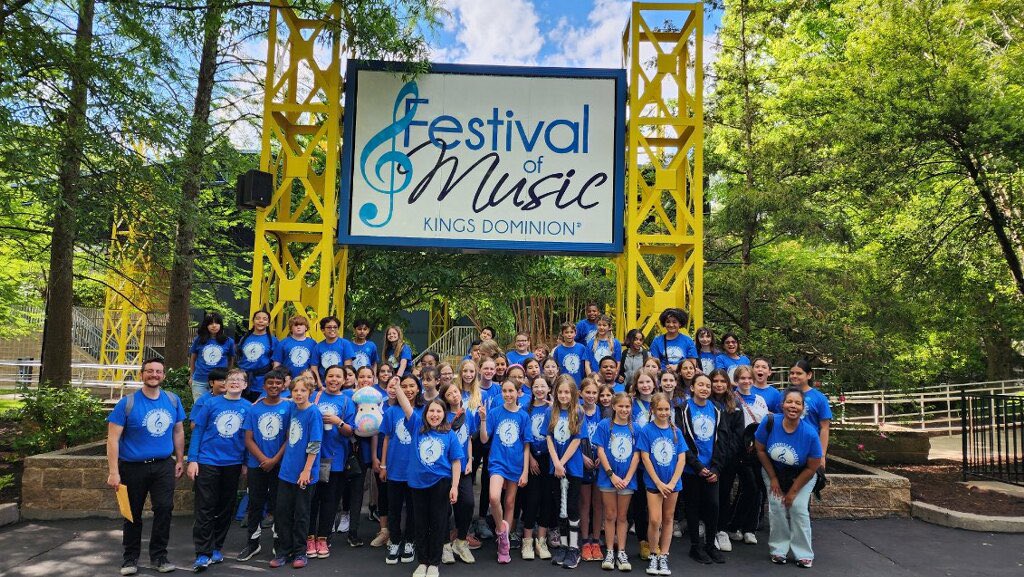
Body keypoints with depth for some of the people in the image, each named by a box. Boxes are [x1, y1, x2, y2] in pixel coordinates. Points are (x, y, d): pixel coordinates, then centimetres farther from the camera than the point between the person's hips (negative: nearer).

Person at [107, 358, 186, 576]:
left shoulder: (173, 400, 2)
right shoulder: (127, 403, -10)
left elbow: (178, 431, 12)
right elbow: (113, 439, -11)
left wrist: (180, 460, 11)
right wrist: (114, 472, -16)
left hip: (164, 466, 2)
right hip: (133, 467, -2)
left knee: (164, 509, -2)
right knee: (133, 514, 11)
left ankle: (159, 556, 14)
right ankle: (130, 558, 28)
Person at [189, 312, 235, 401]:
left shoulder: (228, 341, -1)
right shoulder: (198, 340, 2)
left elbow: (231, 359, 12)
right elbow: (192, 358, 14)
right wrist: (192, 376, 18)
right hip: (199, 381, 1)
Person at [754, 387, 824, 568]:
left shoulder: (810, 434, -29)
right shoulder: (769, 423, -26)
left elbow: (812, 468, -15)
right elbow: (760, 450, -9)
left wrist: (793, 491, -10)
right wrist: (773, 479, -7)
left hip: (801, 476, -1)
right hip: (774, 472, 1)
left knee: (798, 508, -11)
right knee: (776, 507, -8)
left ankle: (804, 554, 5)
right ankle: (778, 550, 7)